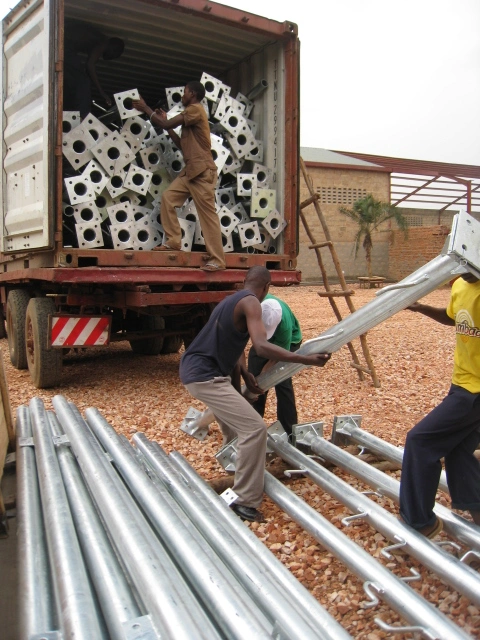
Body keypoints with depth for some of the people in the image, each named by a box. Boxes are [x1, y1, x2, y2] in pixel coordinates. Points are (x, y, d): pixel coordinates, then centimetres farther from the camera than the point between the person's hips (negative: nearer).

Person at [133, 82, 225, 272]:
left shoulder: (195, 109, -6)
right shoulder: (190, 113, 23)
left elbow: (166, 124, -12)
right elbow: (182, 145, 22)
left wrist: (146, 109, 2)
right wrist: (166, 124, 18)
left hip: (202, 171, -10)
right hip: (190, 171, 10)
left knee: (208, 214, -10)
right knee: (168, 197, 5)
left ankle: (217, 260, -8)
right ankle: (173, 241, 10)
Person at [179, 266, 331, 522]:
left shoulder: (232, 300, 19)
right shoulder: (250, 302, -11)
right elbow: (261, 346, -26)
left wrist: (243, 373, 5)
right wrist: (306, 360, -27)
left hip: (194, 369, 11)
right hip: (205, 376, -11)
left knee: (235, 422, 32)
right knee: (254, 429, -13)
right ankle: (245, 503, -7)